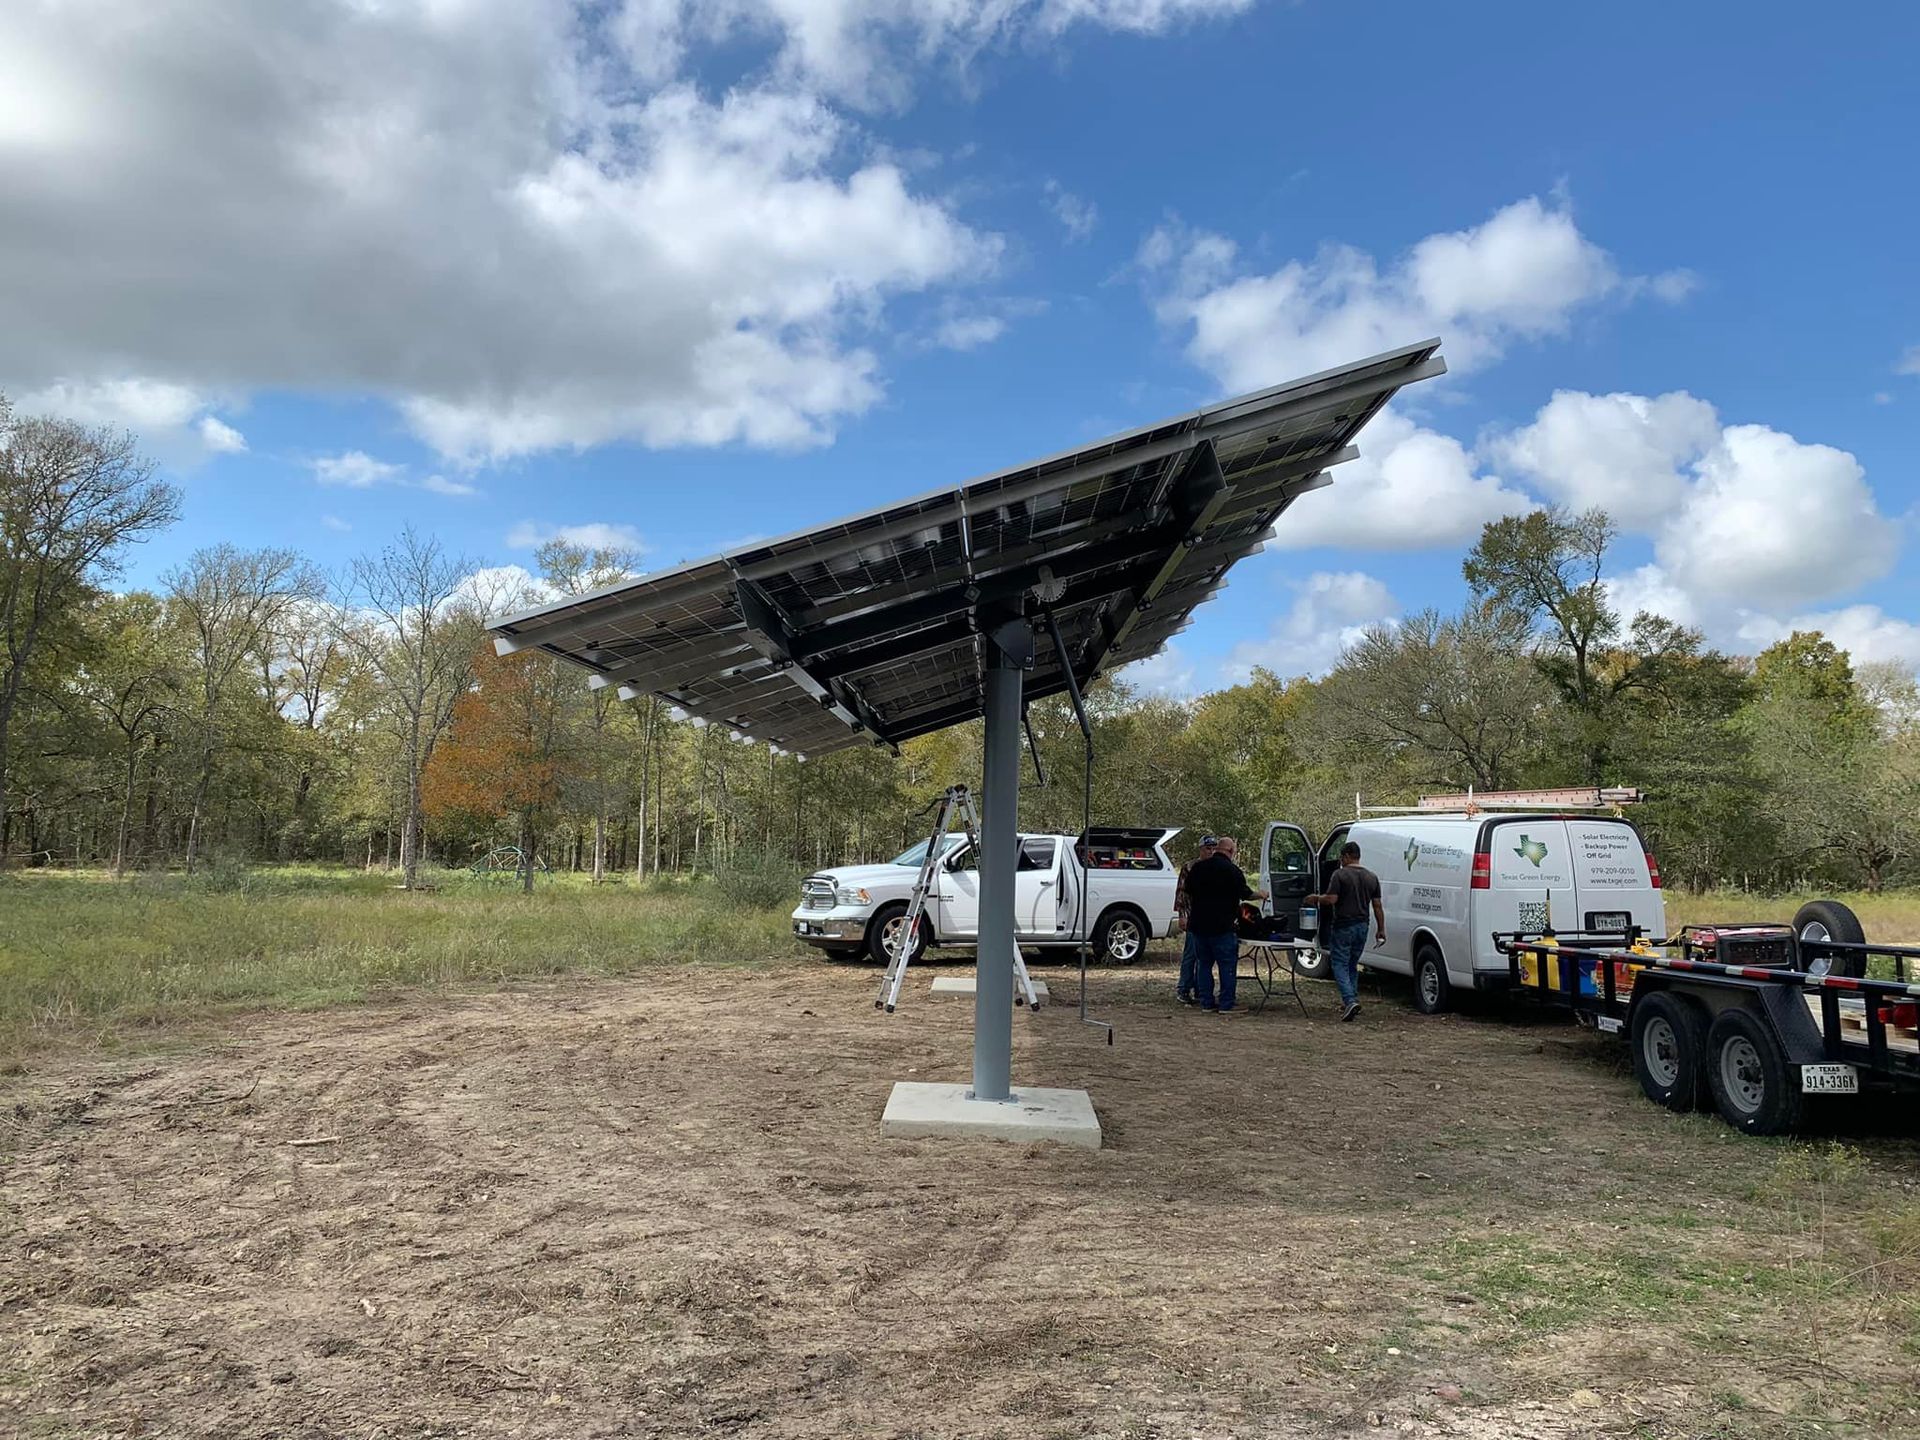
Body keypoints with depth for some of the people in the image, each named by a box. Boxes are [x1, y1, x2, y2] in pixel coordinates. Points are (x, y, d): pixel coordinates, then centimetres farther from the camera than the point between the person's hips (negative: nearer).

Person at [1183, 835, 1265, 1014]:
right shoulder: (1232, 870, -11)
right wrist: (1261, 894, 14)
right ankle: (1226, 1005, 1)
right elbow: (1245, 894, -4)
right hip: (1222, 926, -6)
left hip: (1198, 924, 6)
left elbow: (1188, 893, 15)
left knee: (1203, 964, 12)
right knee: (1227, 966, 2)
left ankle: (1206, 1003, 12)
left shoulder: (1198, 867, 7)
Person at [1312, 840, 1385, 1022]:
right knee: (1353, 965, 19)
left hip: (1343, 926, -6)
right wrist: (1381, 929, 12)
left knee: (1340, 965, -3)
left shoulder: (1339, 875, -11)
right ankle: (1351, 1001, 23)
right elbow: (1377, 906, 7)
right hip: (1362, 926, 6)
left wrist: (1316, 898, 2)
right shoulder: (1372, 877, 7)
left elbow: (1331, 899, -18)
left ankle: (1350, 1001, -19)